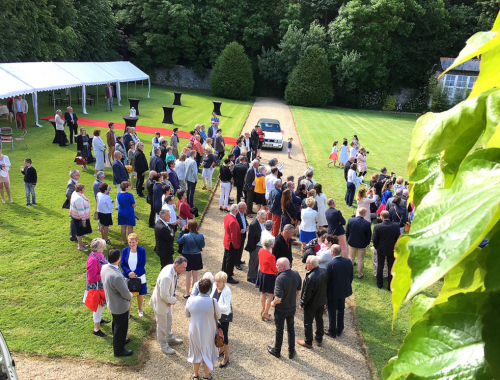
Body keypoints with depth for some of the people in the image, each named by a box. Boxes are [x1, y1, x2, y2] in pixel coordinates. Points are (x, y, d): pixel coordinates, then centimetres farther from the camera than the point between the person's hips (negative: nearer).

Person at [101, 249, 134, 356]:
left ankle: (120, 340, 53)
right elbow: (125, 294, -28)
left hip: (111, 302, 8)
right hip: (120, 306, -8)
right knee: (121, 327, 14)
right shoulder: (116, 276, -40)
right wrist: (130, 296, -2)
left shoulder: (104, 268, -13)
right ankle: (119, 350, 32)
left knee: (117, 324, 30)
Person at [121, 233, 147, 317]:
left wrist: (134, 272, -21)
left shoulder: (142, 250, -10)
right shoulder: (125, 250, -7)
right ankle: (128, 311, 30)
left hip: (139, 276, 0)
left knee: (140, 294, 13)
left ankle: (140, 309, 38)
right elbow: (122, 264, -6)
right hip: (127, 276, 0)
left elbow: (143, 264, -11)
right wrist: (129, 272, -21)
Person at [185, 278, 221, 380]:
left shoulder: (191, 300, -20)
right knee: (207, 353, 22)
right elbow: (218, 316, -8)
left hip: (194, 332, 2)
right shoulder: (213, 302, -26)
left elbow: (187, 314, -1)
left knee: (196, 352, 24)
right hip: (208, 333, -1)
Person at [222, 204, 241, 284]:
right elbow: (234, 236, -28)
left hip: (226, 241, 10)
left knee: (226, 258, 26)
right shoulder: (233, 221, -32)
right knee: (231, 260, 5)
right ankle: (228, 277, 17)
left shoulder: (226, 216, -3)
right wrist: (236, 245, -17)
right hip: (232, 244, -10)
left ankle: (224, 272, 44)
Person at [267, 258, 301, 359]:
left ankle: (276, 351, 35)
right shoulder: (296, 274, -12)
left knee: (279, 330, 15)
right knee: (291, 329, 21)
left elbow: (278, 298, -33)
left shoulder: (280, 278, -32)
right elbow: (299, 291, 1)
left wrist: (273, 303, -12)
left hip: (281, 310, -5)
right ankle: (291, 352, 33)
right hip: (292, 308, 5)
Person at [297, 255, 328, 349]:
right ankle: (319, 340, 40)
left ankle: (308, 342, 28)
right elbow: (326, 285, 2)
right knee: (319, 320, 24)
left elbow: (307, 294, -25)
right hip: (322, 301, 7)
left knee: (308, 323, 13)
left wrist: (302, 304, -10)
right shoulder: (324, 272, -11)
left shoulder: (310, 277, -34)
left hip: (311, 304, -7)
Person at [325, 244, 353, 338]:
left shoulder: (330, 265, -27)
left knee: (332, 312, 13)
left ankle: (332, 331, 27)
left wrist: (325, 292, -3)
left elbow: (327, 279, -18)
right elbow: (351, 276, 0)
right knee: (341, 309, 24)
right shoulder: (348, 262, -11)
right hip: (344, 290, 5)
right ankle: (339, 330, 37)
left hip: (333, 292, -5)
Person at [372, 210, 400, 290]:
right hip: (392, 250, 1)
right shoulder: (396, 226, -14)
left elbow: (374, 239, -11)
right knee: (391, 267, 12)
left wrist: (376, 247, 8)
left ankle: (380, 284, 27)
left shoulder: (377, 227, -19)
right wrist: (395, 247, 10)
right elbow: (398, 238, -6)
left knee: (380, 267, 15)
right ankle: (390, 286, 18)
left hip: (381, 250, -1)